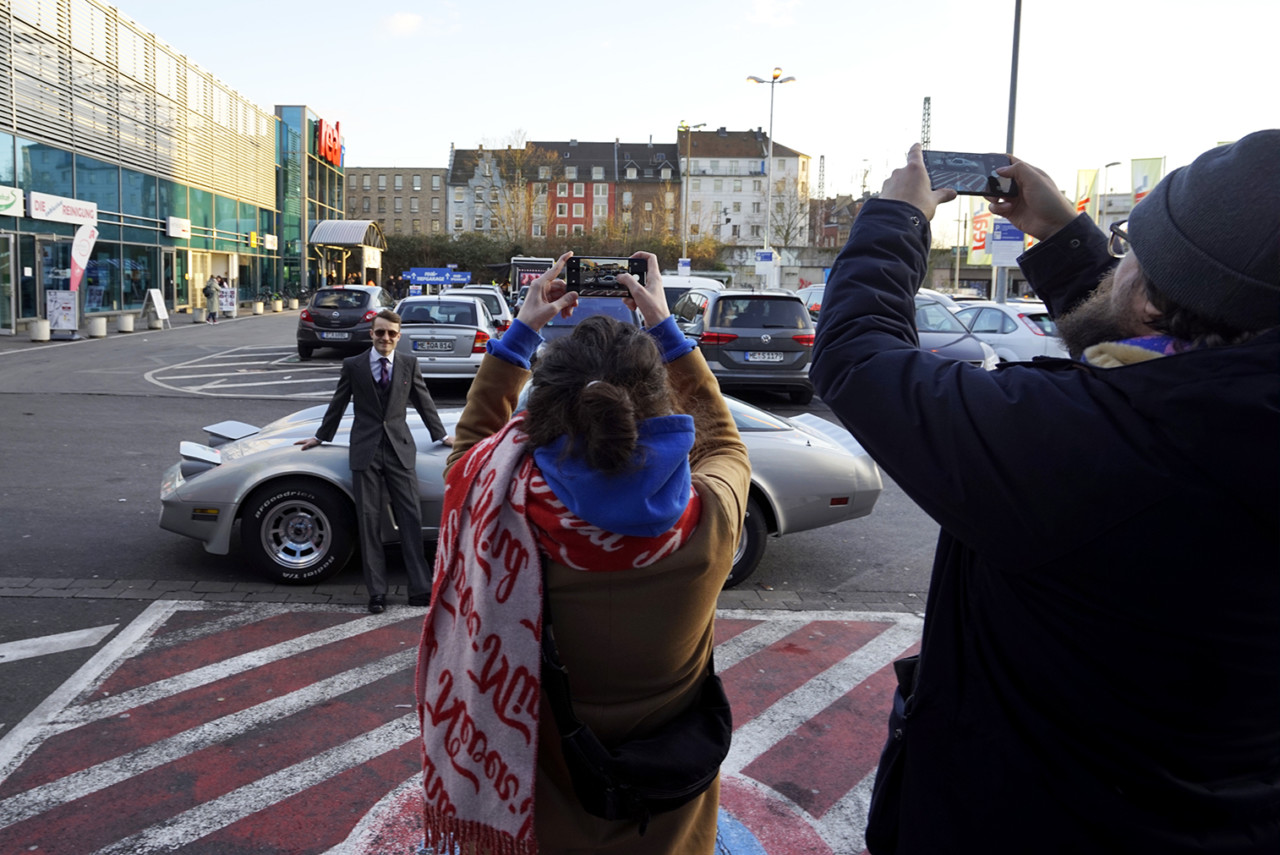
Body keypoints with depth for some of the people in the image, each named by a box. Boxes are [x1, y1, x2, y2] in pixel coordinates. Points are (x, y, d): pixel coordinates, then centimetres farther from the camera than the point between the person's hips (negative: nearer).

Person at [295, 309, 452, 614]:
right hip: (365, 451, 0)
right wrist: (320, 437, 23)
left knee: (411, 518, -4)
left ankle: (420, 588, -1)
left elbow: (424, 402, 16)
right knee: (369, 520, 1)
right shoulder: (353, 365, 6)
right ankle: (377, 592, 6)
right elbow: (338, 404, 16)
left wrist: (441, 435, 20)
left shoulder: (409, 365, 7)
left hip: (400, 450, 0)